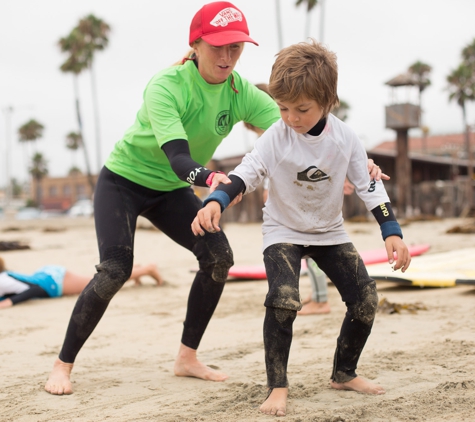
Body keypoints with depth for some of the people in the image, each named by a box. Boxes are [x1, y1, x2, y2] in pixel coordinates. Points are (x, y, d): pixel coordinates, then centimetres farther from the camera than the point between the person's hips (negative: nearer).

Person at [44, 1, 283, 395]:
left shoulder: (240, 91, -15)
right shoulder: (167, 86, -30)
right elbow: (177, 157, -43)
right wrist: (210, 178, -64)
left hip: (172, 190, 6)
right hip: (124, 180, -5)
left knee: (218, 255, -10)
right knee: (115, 270, -20)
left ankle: (187, 357, 5)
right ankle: (62, 366, -4)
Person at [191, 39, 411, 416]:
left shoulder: (346, 139, -13)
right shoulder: (276, 137, -19)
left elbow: (370, 187, -9)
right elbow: (246, 173, -25)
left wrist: (392, 232, -17)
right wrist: (215, 202, -44)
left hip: (330, 232, 3)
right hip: (284, 231, -3)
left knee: (366, 299, -3)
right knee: (283, 300, -26)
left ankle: (344, 374, 19)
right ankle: (277, 386, -13)